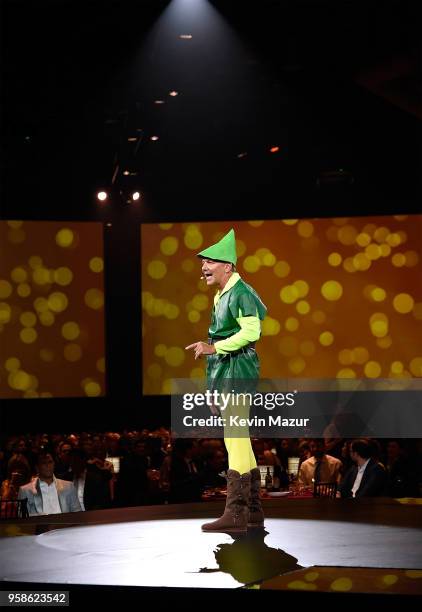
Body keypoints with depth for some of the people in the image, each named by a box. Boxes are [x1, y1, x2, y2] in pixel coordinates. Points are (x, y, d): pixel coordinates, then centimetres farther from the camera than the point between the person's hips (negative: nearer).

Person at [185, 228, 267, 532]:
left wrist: (215, 347, -24)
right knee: (238, 440, 12)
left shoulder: (240, 292, -12)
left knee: (235, 438, -12)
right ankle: (254, 511, 19)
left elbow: (252, 331, -22)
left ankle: (236, 514, -12)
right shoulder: (222, 295, 18)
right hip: (225, 371, 11)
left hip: (237, 369, -11)